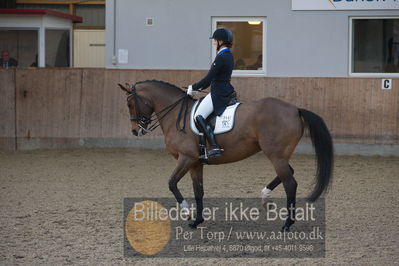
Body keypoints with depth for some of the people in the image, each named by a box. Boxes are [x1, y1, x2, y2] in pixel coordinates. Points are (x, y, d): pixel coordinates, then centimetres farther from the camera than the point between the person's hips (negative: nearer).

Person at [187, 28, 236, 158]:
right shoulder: (229, 56, 14)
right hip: (226, 92, 11)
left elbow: (208, 78, -18)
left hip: (218, 94, -11)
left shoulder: (221, 57, -17)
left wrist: (194, 88, -5)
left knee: (199, 117, -17)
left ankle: (214, 147, -27)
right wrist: (197, 88, 18)